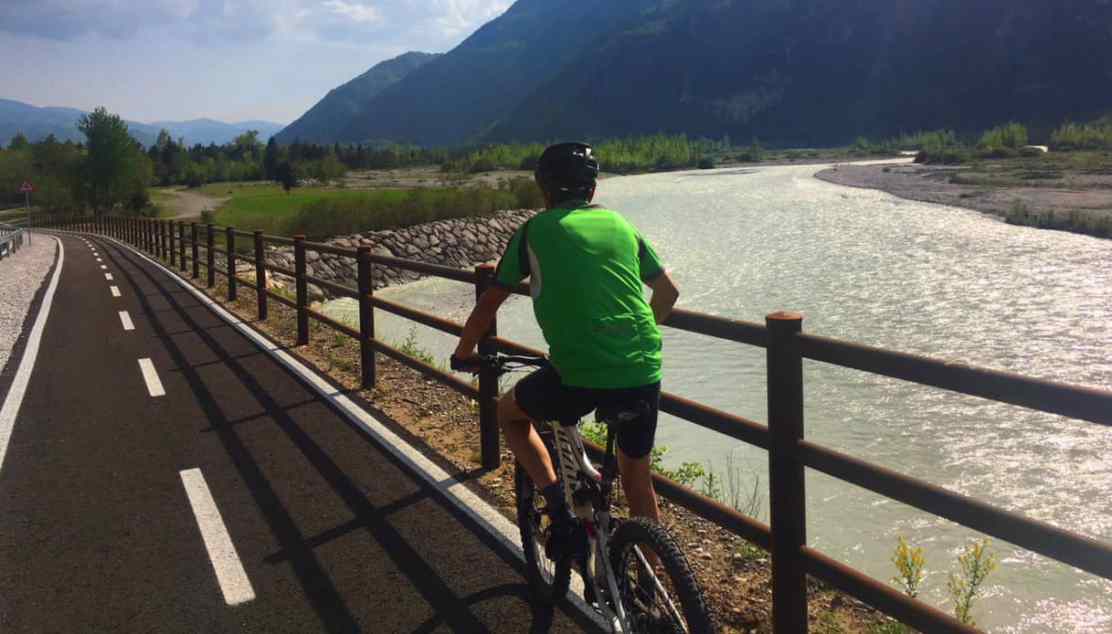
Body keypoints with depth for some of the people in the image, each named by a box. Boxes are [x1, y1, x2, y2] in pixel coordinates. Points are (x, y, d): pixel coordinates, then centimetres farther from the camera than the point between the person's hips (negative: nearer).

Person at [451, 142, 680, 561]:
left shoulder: (536, 230, 7)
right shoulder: (620, 223, 16)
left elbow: (490, 302, 13)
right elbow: (668, 291, 24)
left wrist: (463, 353, 29)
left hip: (579, 374, -4)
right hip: (643, 372, 4)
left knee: (509, 413, 25)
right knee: (637, 478, 23)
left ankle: (560, 509, 9)